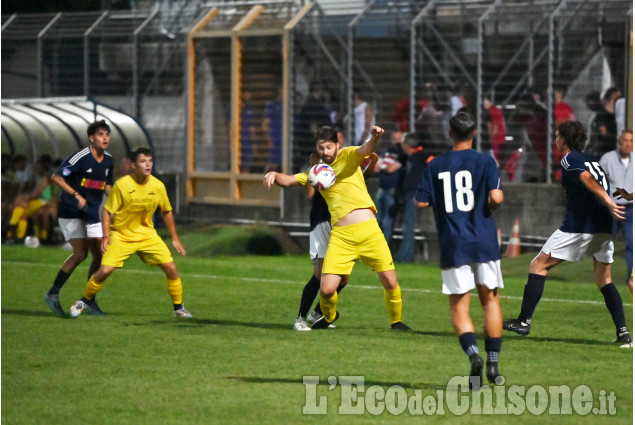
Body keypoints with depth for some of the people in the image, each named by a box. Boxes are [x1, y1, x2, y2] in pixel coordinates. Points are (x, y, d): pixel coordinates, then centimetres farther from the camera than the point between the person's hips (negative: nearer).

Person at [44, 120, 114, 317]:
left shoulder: (108, 160, 5)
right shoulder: (80, 158, -17)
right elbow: (56, 177, -19)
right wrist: (76, 195, -26)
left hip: (92, 213, 7)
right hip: (70, 212, -7)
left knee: (99, 254, 0)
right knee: (80, 253, -16)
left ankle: (89, 300, 10)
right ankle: (53, 294, -7)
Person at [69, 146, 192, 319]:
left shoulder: (158, 186, -7)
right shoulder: (121, 185, -17)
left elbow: (167, 211, 8)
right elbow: (107, 210, -8)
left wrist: (175, 238, 9)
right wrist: (106, 236, -17)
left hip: (147, 235, 3)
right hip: (121, 235, -3)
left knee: (171, 268, -8)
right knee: (105, 270, -16)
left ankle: (178, 308, 10)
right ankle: (86, 301, 10)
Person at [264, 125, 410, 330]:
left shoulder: (348, 156, 5)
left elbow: (365, 149, -15)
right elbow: (288, 180, 11)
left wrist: (374, 138, -39)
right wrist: (274, 174, -13)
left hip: (368, 229, -2)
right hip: (340, 236, 2)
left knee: (390, 282, -5)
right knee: (326, 289, -7)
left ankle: (396, 321, 22)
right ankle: (329, 317, 26)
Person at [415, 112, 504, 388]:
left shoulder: (436, 165, 3)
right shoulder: (485, 162, -3)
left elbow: (421, 202, 1)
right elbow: (496, 198, -14)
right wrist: (495, 199, 9)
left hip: (452, 245, 1)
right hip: (484, 241, -1)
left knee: (459, 305, 3)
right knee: (490, 299, 14)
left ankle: (473, 353, -21)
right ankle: (493, 362, 11)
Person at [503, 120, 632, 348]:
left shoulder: (569, 160, -3)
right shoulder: (590, 160, 20)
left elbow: (588, 179, -19)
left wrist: (608, 202, -30)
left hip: (580, 225, -7)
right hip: (605, 226, 7)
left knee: (539, 266, 1)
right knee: (604, 280, 16)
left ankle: (524, 321, -3)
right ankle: (623, 333, 5)